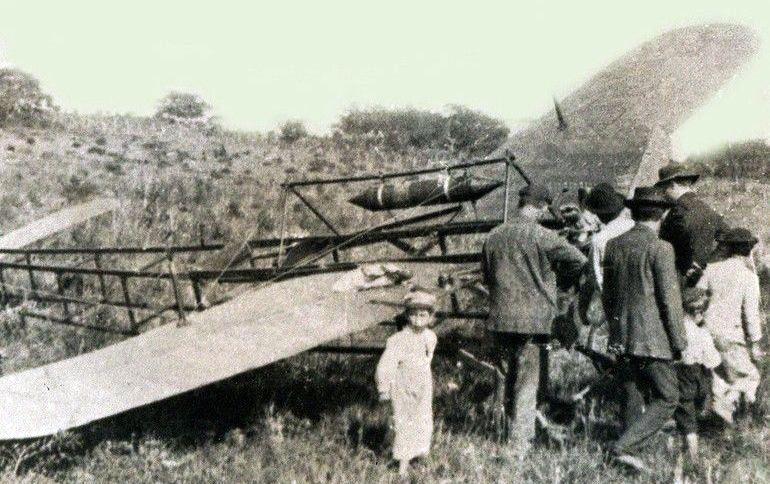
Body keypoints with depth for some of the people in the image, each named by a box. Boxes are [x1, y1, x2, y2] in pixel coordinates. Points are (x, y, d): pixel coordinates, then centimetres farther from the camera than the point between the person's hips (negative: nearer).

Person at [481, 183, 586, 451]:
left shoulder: (494, 236, 5)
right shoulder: (541, 236, -11)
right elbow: (579, 261, -6)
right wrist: (559, 278, 11)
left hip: (500, 318, 5)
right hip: (533, 319, -5)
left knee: (504, 379, 16)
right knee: (528, 381, 1)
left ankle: (503, 437, 25)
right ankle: (520, 442, 2)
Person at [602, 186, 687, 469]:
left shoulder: (614, 245, 7)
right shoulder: (660, 249, -12)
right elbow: (670, 299, -13)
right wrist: (679, 341, -5)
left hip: (623, 336, 7)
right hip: (652, 338, -7)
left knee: (635, 395, 18)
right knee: (667, 399, 2)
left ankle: (628, 447, 21)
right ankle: (623, 446, -6)